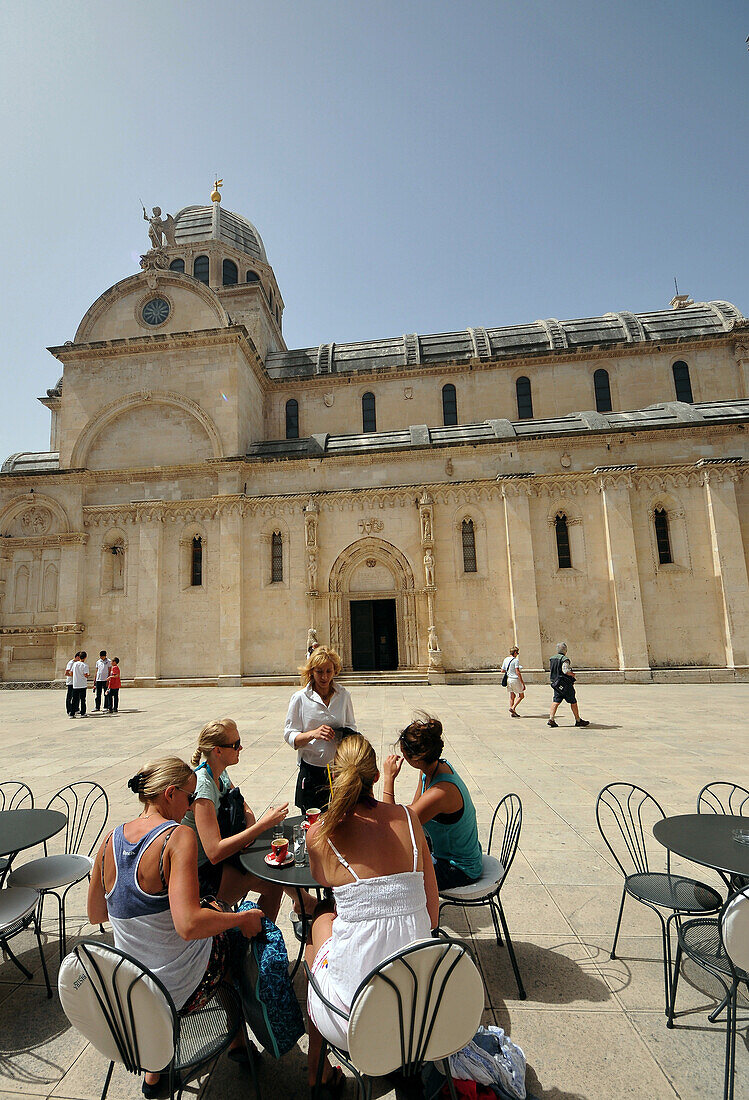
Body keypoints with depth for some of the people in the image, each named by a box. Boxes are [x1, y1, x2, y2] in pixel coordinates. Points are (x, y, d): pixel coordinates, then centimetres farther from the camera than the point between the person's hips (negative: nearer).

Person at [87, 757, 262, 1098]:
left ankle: (155, 1067, 40)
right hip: (182, 992, -6)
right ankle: (238, 1038, 40)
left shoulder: (110, 840, -5)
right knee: (241, 931, 20)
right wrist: (243, 919, -17)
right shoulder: (178, 836, -26)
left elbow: (95, 914, 9)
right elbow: (189, 925, -32)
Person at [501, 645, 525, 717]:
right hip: (515, 679, -7)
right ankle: (513, 708, -5)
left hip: (508, 679, 7)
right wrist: (523, 683, -15)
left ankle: (513, 712, 12)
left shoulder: (505, 660, 8)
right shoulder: (516, 660, -13)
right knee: (521, 695, 8)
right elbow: (517, 672, -18)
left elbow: (502, 670, 14)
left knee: (512, 696, 13)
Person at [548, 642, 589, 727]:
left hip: (556, 684, 7)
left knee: (556, 701, 4)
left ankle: (551, 719, -7)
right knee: (573, 701, 7)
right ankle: (578, 720, 16)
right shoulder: (564, 659, -16)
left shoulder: (551, 659, 8)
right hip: (565, 684, -7)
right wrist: (573, 675, -10)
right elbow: (565, 670, -26)